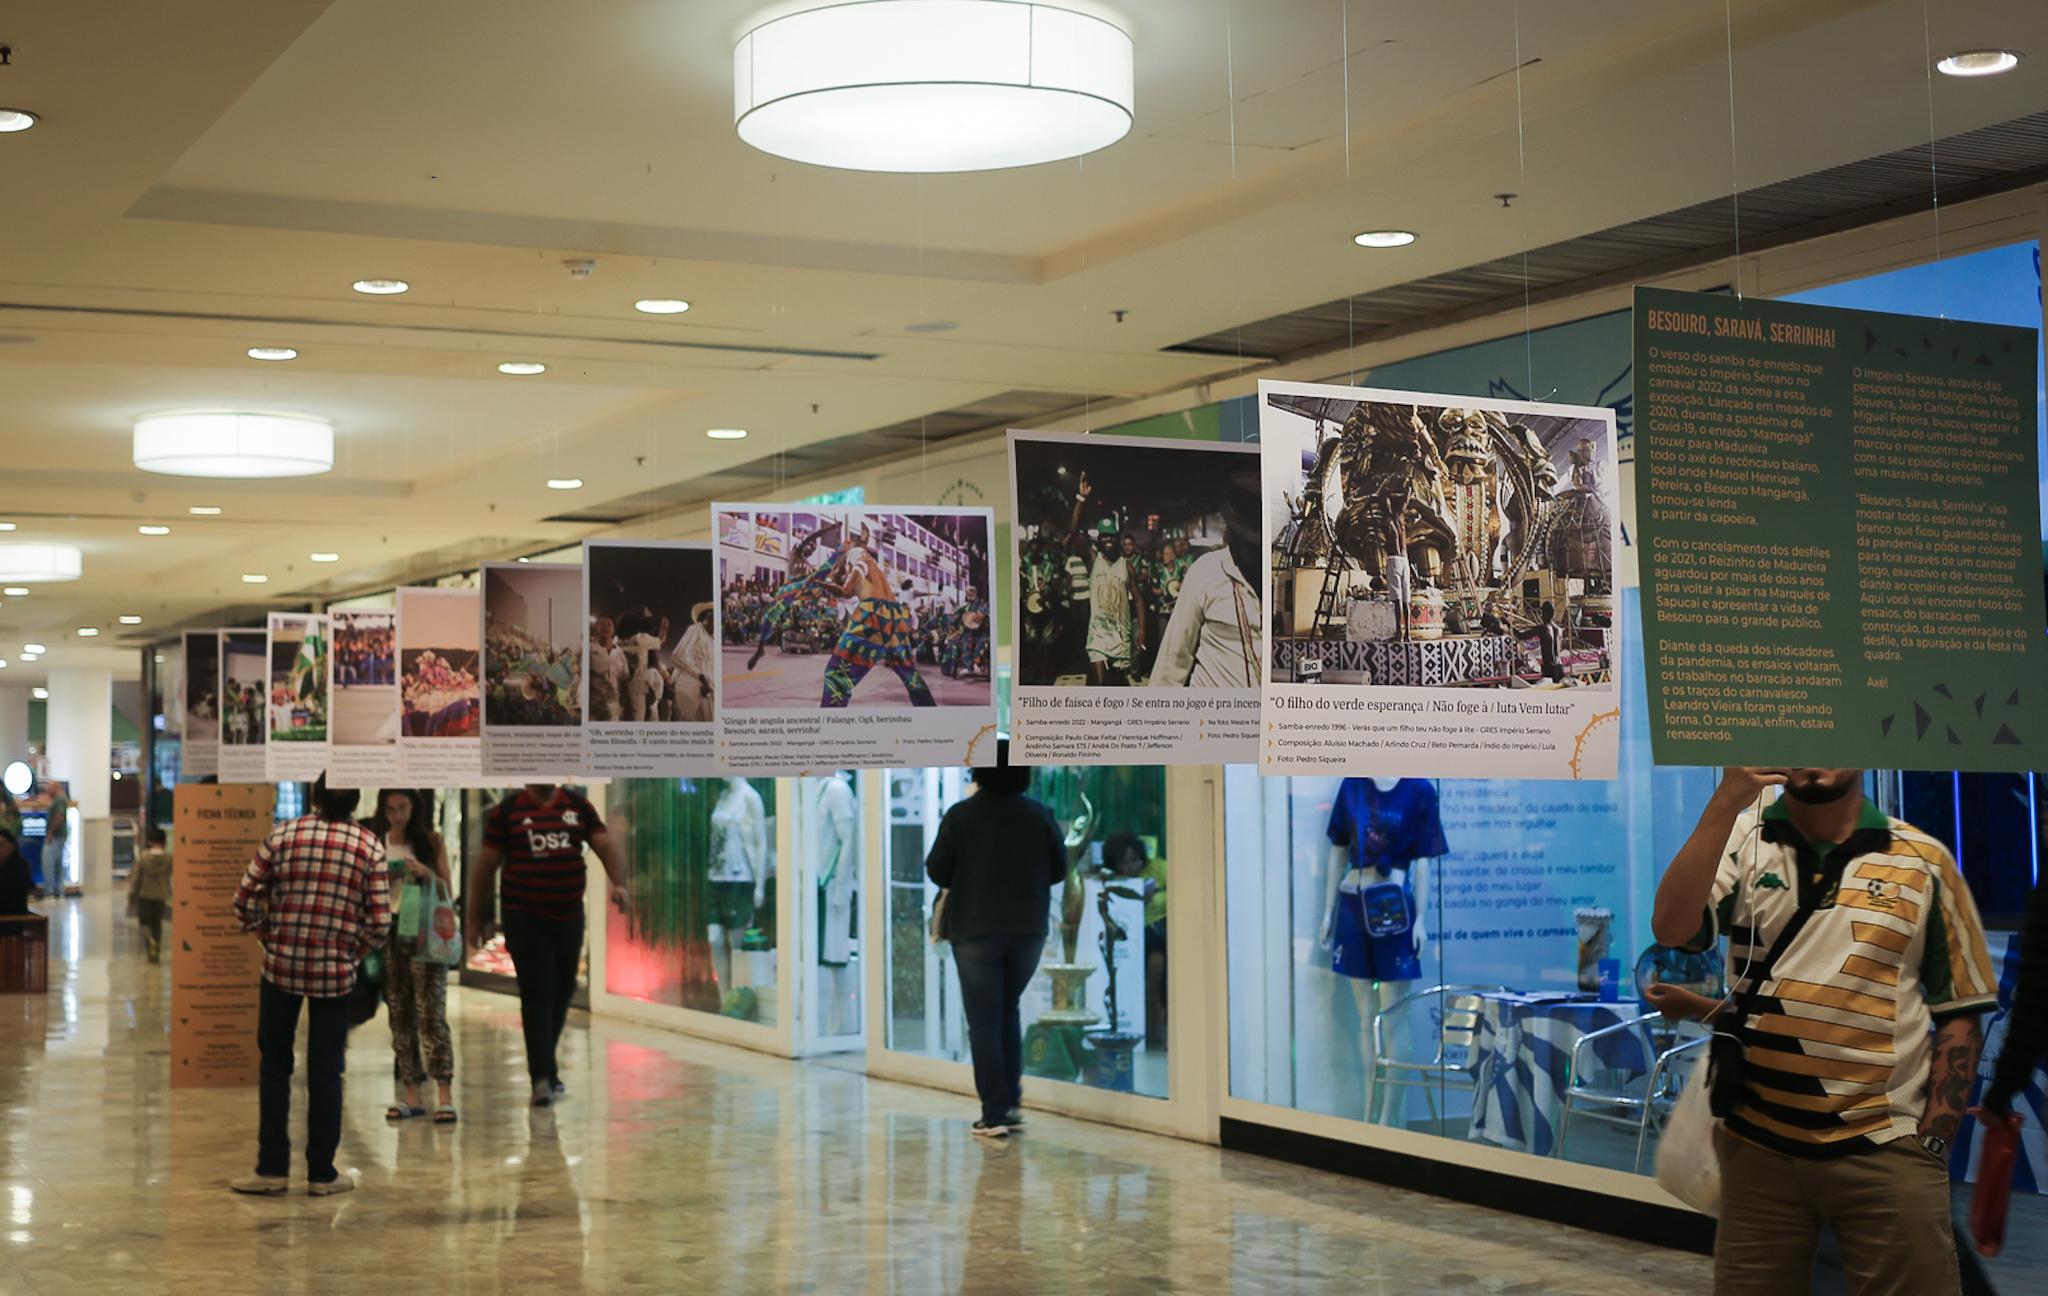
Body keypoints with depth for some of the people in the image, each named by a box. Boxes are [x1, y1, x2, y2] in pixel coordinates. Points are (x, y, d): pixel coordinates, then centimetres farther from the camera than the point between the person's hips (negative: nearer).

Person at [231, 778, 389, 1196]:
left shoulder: (283, 835, -2)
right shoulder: (370, 847, -3)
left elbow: (246, 900, -3)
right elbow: (379, 924, -6)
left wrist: (271, 942, 11)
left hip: (281, 965, 0)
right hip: (335, 973, 0)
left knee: (275, 1066, 12)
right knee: (325, 1072, 8)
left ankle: (273, 1169, 12)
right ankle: (322, 1173, 13)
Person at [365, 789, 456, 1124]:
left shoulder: (432, 841, 5)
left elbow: (448, 890, 5)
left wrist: (426, 873, -13)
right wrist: (382, 879, -6)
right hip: (389, 935, 3)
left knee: (432, 1014, -10)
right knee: (400, 1017, 4)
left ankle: (445, 1096, -13)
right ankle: (412, 1096, 9)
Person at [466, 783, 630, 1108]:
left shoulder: (579, 806, 7)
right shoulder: (508, 812, -1)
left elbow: (605, 846, 1)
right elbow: (486, 865, 3)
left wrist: (619, 884, -18)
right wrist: (477, 919, 3)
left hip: (569, 916, 4)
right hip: (525, 918, -4)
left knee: (562, 993, 10)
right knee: (537, 995, -10)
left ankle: (545, 1067, 26)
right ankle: (542, 1077, -12)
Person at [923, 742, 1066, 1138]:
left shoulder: (960, 816, -9)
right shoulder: (1039, 815, -1)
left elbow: (937, 871, -6)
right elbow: (1058, 870, 4)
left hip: (974, 931, -3)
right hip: (1028, 928, 3)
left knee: (983, 1020, 2)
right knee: (1008, 1011, 20)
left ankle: (995, 1113, -3)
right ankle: (1011, 1101, 17)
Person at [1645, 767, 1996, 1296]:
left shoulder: (1923, 860, 4)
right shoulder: (1741, 841, 4)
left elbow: (1960, 1011, 6)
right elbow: (1672, 928, -15)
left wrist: (1932, 1142, -2)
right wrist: (1726, 803, -21)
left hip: (1885, 1152, -1)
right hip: (1757, 1147, 1)